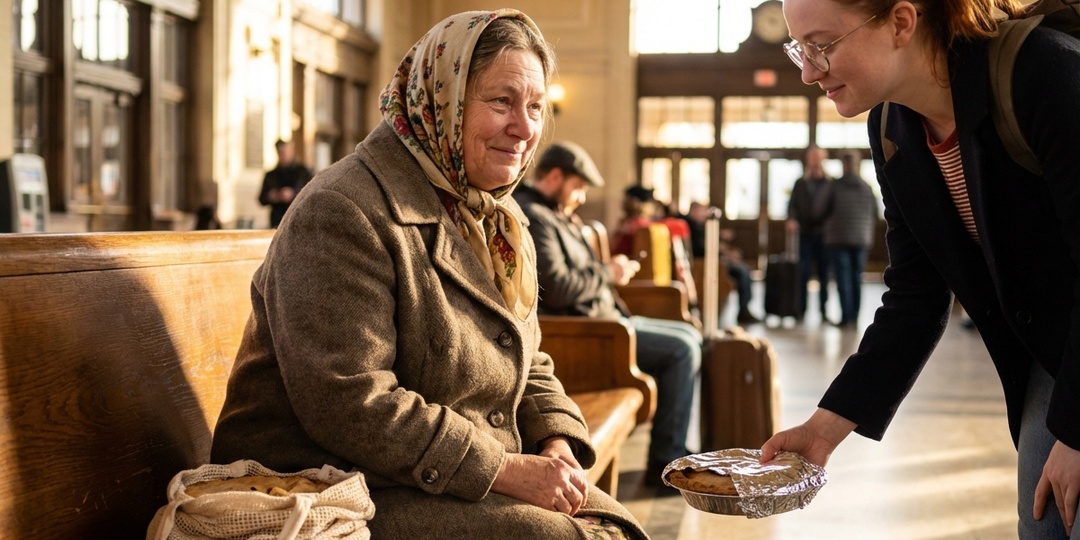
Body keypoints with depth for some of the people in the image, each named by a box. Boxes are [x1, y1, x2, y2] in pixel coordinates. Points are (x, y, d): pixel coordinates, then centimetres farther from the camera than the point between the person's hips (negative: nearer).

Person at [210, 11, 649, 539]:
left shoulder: (497, 222, 12)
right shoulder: (343, 212, -18)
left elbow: (526, 364, 17)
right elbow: (347, 404, -26)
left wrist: (556, 443, -5)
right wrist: (507, 470, -24)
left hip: (472, 483, 8)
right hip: (342, 493, -8)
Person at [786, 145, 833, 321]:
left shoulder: (831, 184, 10)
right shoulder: (801, 183, 11)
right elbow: (793, 204, 6)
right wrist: (791, 219, -14)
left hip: (824, 234, 0)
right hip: (806, 233, 0)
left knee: (824, 273, 3)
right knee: (803, 272, -3)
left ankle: (823, 311, 9)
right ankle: (801, 310, 2)